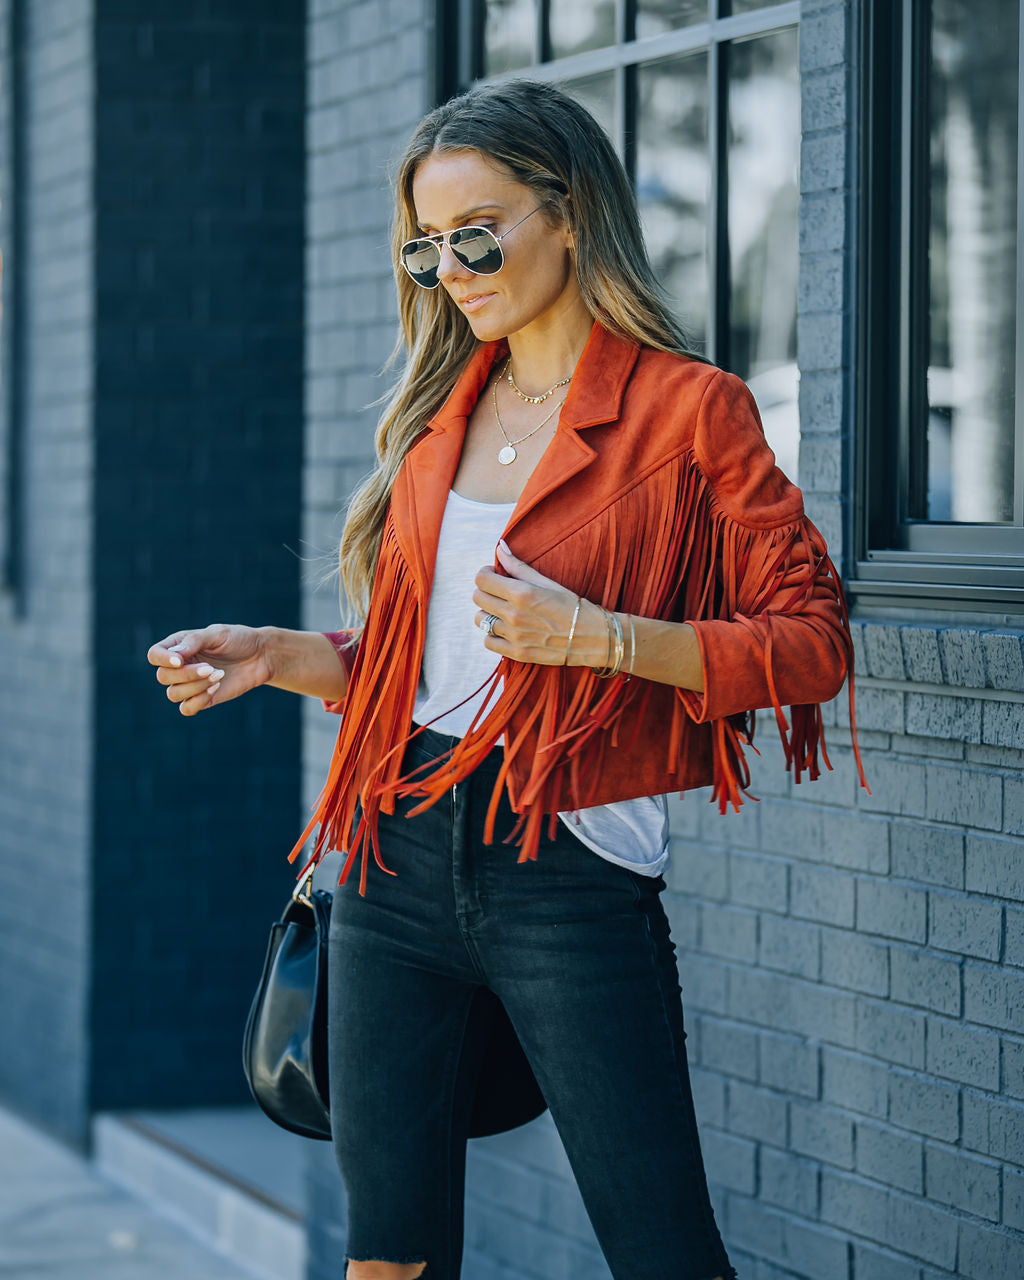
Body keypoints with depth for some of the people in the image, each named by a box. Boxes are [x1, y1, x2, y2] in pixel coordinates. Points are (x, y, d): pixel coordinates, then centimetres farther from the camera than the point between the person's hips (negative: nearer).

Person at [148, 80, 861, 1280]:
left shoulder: (687, 409, -4)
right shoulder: (443, 408, 15)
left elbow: (813, 640, -8)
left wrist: (597, 637, -18)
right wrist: (278, 656, 3)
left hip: (569, 869, -6)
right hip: (400, 857, 6)